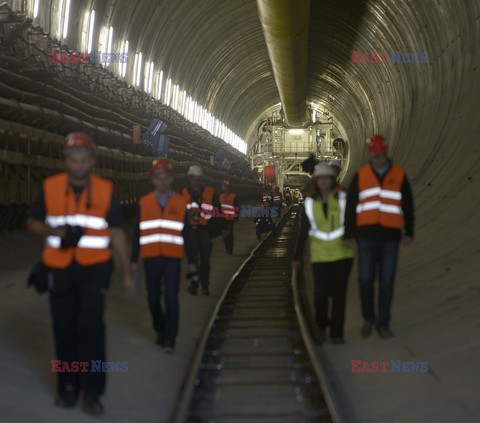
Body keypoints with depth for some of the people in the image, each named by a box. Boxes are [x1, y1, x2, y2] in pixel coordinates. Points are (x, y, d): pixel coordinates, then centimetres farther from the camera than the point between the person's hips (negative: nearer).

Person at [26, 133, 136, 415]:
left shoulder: (105, 190, 1)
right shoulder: (50, 187, 1)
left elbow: (117, 233, 6)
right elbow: (32, 223, 10)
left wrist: (127, 272, 5)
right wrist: (52, 231, -13)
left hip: (95, 267, -1)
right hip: (59, 269, 2)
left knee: (91, 325, -13)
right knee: (64, 329, 7)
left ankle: (93, 392, -5)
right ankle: (68, 387, 22)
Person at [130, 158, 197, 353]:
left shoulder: (180, 202, 4)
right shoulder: (144, 202, 4)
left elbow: (186, 233, 6)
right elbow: (137, 233, 6)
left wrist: (191, 260, 4)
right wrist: (134, 260, 5)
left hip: (172, 258, -1)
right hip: (151, 258, 1)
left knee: (171, 298, -8)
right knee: (153, 298, 10)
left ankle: (169, 338, 0)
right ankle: (160, 330, 32)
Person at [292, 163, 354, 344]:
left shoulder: (343, 199, -1)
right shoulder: (310, 204, 3)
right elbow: (303, 232, 7)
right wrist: (297, 257, 8)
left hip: (343, 254, 0)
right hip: (320, 256, 0)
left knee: (339, 294, 1)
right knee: (321, 293, -5)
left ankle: (337, 333, 11)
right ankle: (321, 326, 21)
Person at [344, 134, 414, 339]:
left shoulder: (399, 175, 4)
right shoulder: (361, 175, 4)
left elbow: (407, 205, 10)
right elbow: (350, 205, 5)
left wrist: (409, 232, 8)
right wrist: (348, 233, 3)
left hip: (390, 237, 0)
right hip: (366, 236, 0)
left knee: (386, 282, 4)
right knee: (365, 279, -2)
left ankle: (383, 324, 15)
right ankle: (368, 318, 20)